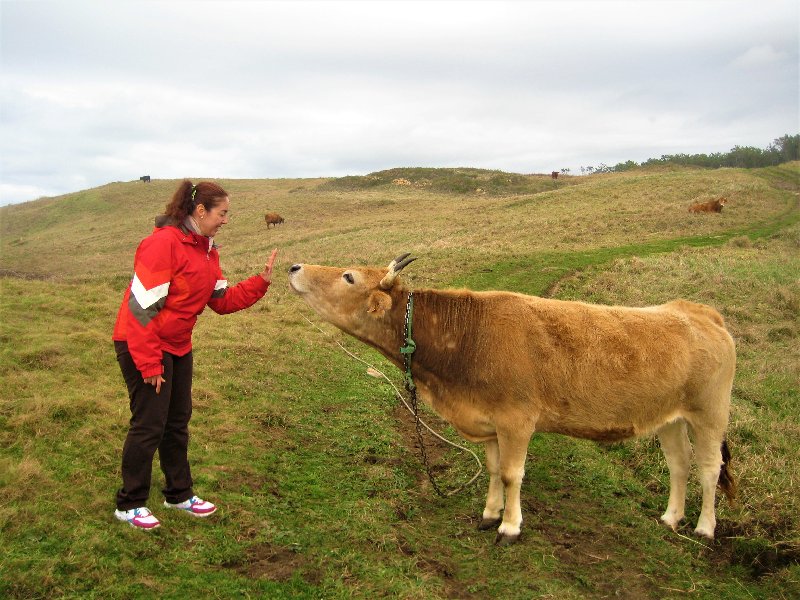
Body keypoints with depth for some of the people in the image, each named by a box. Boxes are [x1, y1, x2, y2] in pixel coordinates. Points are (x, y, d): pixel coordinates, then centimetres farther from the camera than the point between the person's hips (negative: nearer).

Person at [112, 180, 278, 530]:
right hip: (142, 345, -9)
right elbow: (142, 306, -24)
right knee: (149, 425, -2)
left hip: (179, 346, 9)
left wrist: (261, 281, -6)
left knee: (178, 422, 15)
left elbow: (222, 301, 5)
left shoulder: (206, 249, 7)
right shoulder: (163, 243, -22)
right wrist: (148, 364, -22)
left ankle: (179, 495, 28)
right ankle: (129, 505, 15)